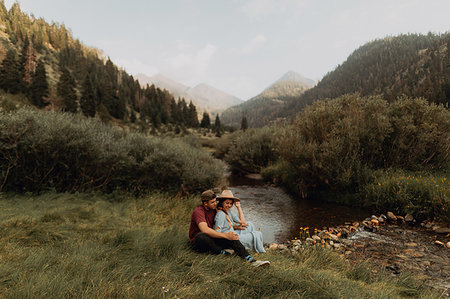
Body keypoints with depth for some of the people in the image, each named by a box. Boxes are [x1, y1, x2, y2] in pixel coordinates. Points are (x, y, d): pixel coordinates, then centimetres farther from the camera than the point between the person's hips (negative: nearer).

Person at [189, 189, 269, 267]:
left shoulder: (213, 209, 8)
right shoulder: (199, 211, -19)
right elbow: (205, 230, -35)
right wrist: (225, 235, -36)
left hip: (211, 238, 6)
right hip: (197, 242, -6)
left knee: (231, 237, -21)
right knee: (201, 236, -42)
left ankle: (250, 259, -35)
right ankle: (221, 251, -20)